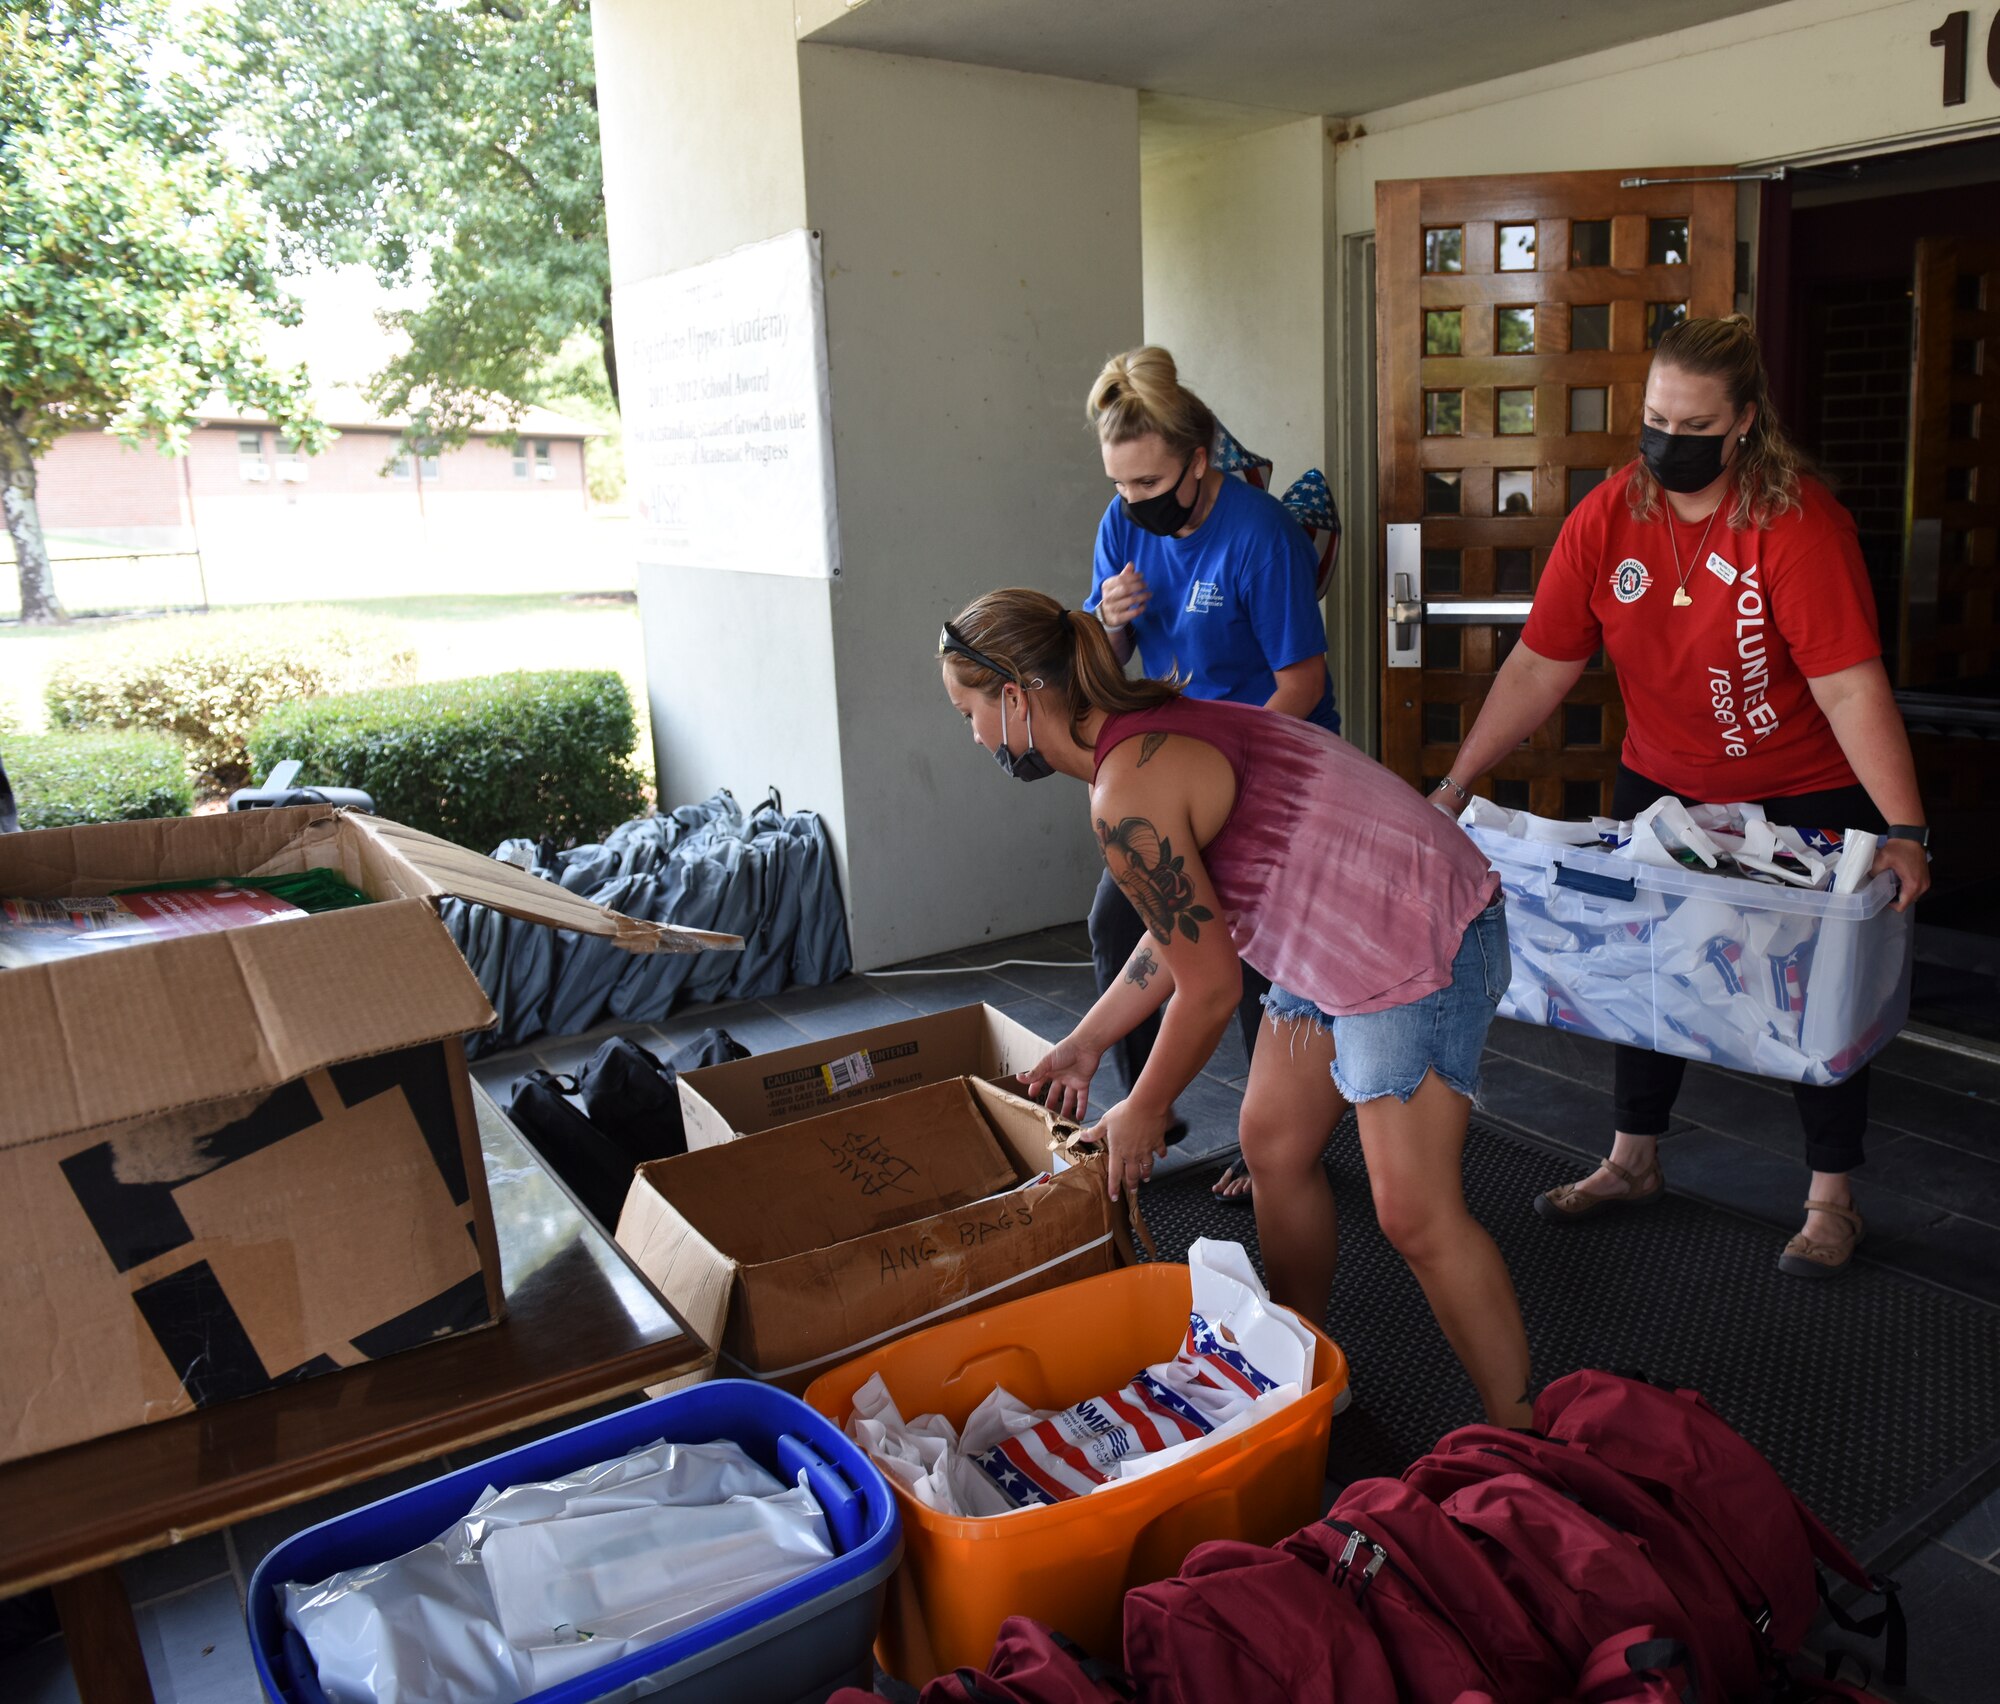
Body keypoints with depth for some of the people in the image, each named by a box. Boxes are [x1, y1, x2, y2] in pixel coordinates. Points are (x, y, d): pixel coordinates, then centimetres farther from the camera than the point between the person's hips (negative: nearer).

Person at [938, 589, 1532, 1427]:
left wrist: (1142, 1113, 0)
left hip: (1420, 944, -10)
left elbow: (1211, 989, -16)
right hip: (1338, 942, 10)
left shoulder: (1128, 795, -24)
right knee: (1272, 1142, 15)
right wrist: (1084, 1044, 22)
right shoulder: (1147, 728, 7)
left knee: (1415, 1215, -7)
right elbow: (1181, 931, 15)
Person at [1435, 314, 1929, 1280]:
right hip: (1661, 785, 4)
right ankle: (1633, 1163, 31)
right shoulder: (1607, 519, -10)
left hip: (1802, 793, -4)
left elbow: (1851, 688, -25)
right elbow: (1540, 665, -8)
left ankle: (1831, 1199, 23)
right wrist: (1455, 784, -12)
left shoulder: (1798, 521, -22)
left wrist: (1904, 830, -31)